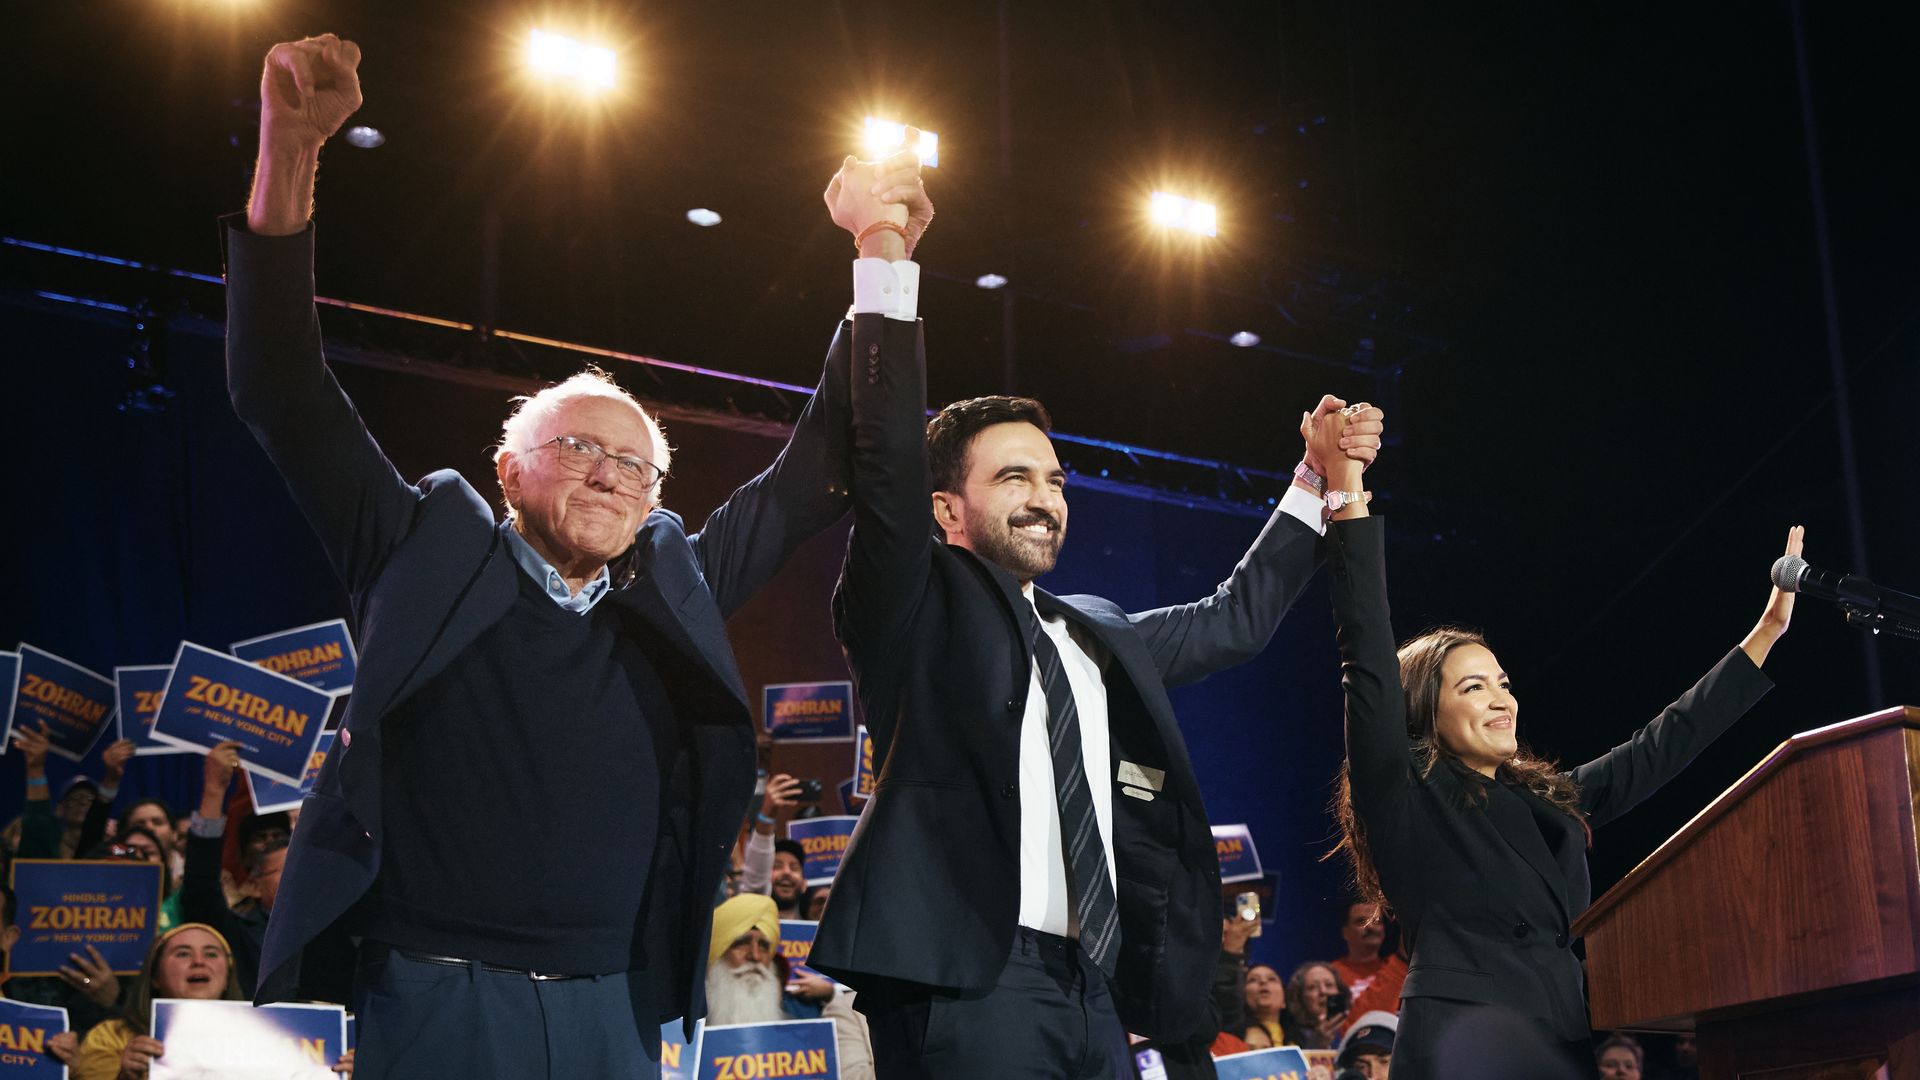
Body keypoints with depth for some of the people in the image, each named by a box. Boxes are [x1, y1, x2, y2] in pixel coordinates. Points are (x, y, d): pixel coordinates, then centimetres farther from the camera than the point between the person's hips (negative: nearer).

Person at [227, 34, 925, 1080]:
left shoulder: (673, 588, 13)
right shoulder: (430, 556, 5)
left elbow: (814, 472, 17)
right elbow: (281, 390, 1)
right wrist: (288, 155, -9)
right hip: (437, 995, -3)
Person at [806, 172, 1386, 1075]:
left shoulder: (1100, 636, 24)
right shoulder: (918, 604, 5)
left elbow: (1236, 620, 35)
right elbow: (889, 467, -10)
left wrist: (1316, 485, 30)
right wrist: (888, 268, -18)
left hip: (1093, 986, 7)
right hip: (967, 978, -7)